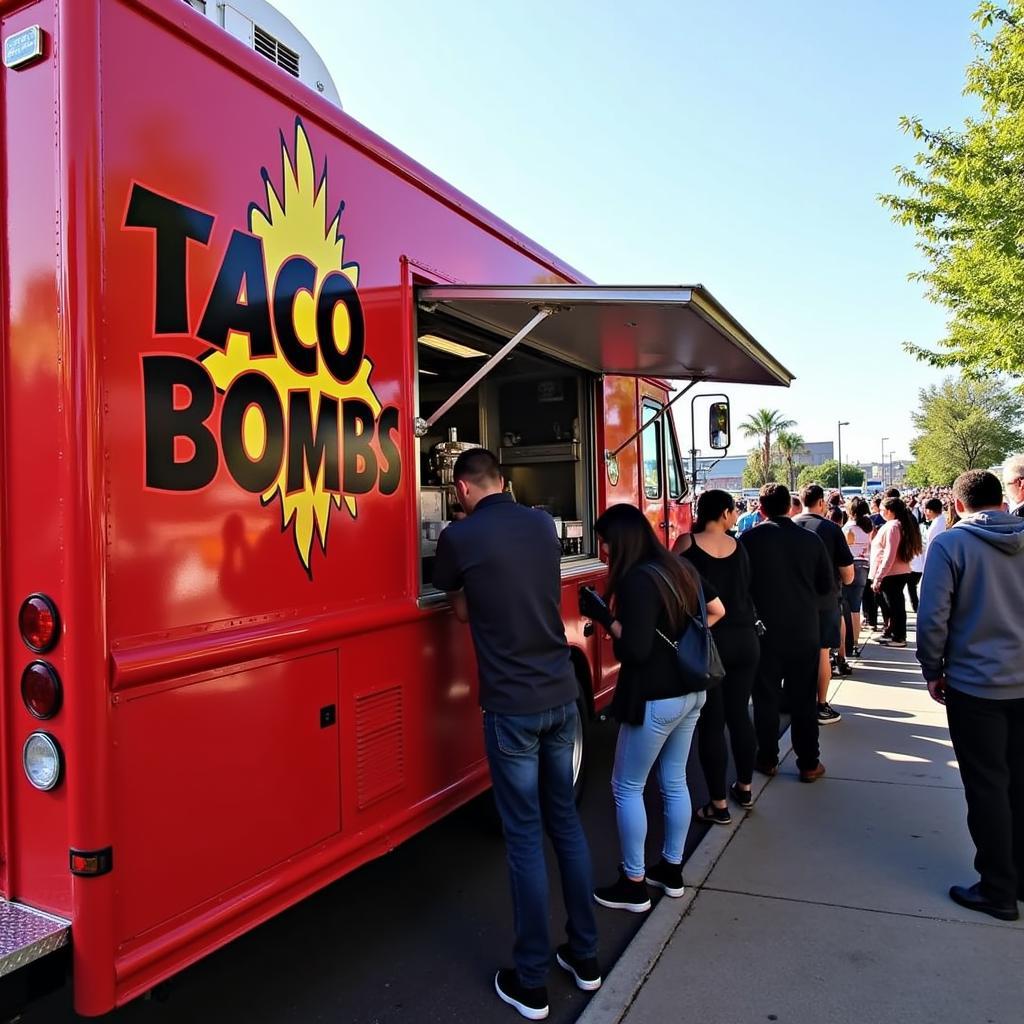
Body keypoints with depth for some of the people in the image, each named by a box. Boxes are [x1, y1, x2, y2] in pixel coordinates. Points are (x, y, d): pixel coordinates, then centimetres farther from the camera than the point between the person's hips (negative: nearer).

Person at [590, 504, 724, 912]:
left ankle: (634, 885, 15)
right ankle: (672, 871, 32)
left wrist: (611, 622, -10)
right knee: (674, 783, 19)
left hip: (655, 700, -9)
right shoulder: (681, 567, 4)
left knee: (627, 788, 6)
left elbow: (635, 652, -25)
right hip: (690, 693, 9)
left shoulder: (636, 581, -22)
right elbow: (717, 611, 17)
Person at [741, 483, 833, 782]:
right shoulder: (811, 539, -5)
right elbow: (826, 586, 3)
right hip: (805, 631, 2)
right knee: (804, 699, 11)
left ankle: (767, 758, 21)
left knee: (766, 696, 11)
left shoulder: (749, 539, -11)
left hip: (764, 631, -1)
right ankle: (808, 763, 18)